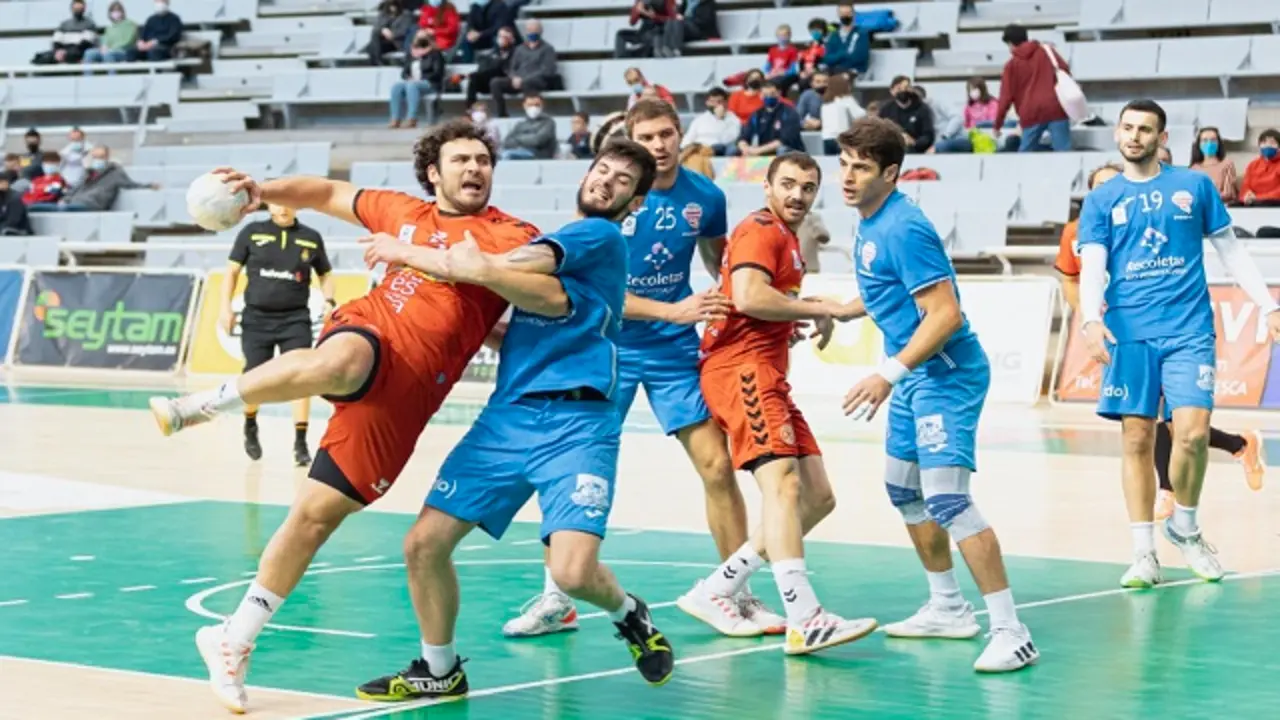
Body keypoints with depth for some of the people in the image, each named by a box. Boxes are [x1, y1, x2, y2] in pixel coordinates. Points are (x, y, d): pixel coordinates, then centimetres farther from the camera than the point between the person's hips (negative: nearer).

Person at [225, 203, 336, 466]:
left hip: (295, 319, 0)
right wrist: (226, 306, -2)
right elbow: (232, 270, 7)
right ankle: (250, 427, 32)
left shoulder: (311, 238, 4)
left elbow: (325, 274, 16)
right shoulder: (252, 233, 2)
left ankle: (300, 443, -5)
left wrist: (329, 301, -2)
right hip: (257, 318, 0)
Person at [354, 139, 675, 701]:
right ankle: (439, 671, 20)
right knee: (424, 543, -2)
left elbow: (505, 269, -12)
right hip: (506, 416, 7)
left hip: (576, 422, -7)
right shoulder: (546, 243, 23)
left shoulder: (603, 237, -2)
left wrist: (408, 253, -3)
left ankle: (629, 615, 14)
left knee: (571, 571, -22)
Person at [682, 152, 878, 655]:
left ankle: (715, 593, 8)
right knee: (782, 483, -23)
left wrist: (797, 318, 15)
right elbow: (747, 296, -22)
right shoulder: (761, 230, -6)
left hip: (767, 377, 10)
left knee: (817, 497, 6)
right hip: (742, 368, -10)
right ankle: (803, 621, -34)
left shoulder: (786, 238, 24)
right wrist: (816, 308, -12)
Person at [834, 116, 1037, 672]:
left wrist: (890, 373, -32)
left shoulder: (904, 229, -21)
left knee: (946, 497, -19)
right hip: (914, 377, 11)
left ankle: (1010, 632, -19)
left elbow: (945, 315, -26)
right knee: (902, 489, 20)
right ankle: (948, 609, 35)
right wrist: (839, 312, 35)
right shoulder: (869, 226, 8)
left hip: (945, 374, -11)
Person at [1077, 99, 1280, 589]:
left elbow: (1230, 251, 14)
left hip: (1189, 331, -1)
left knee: (1192, 433, -13)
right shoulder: (1101, 200, 9)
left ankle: (1184, 525, 12)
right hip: (1129, 335, 1)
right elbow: (1092, 266, -1)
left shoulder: (1194, 185, 9)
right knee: (1137, 439, -1)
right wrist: (1092, 320, -19)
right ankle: (1144, 554, 5)